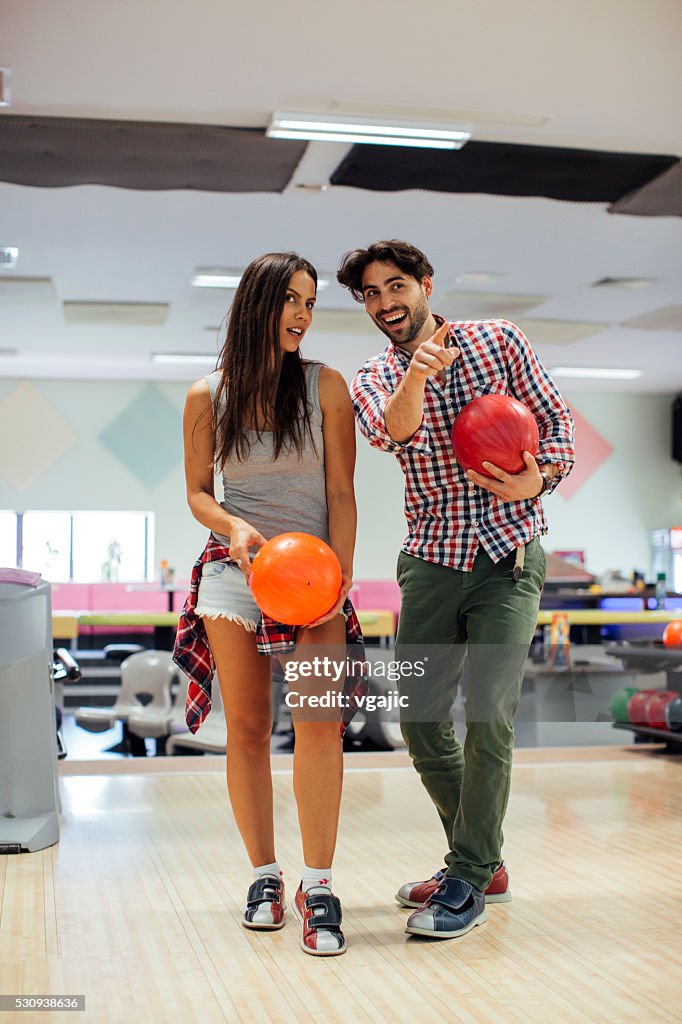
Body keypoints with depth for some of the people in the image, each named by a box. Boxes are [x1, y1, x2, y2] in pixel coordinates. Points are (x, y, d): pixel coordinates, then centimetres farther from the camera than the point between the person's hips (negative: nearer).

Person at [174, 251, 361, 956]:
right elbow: (198, 492, 12)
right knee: (247, 728, 1)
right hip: (236, 567, 1)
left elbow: (340, 494, 1)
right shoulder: (208, 396, 6)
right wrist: (234, 526, -10)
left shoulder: (325, 387, 3)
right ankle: (264, 875, 14)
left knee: (318, 720, -16)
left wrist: (341, 578, -9)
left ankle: (318, 886, -11)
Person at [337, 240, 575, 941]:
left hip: (508, 555, -3)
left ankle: (467, 881, 5)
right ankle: (484, 863, 24)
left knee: (488, 715, -9)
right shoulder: (372, 380, 5)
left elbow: (556, 419, 5)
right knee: (418, 717, 6)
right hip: (430, 561, 3)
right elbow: (394, 433, -19)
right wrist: (416, 376, -40)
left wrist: (539, 477, -15)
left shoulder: (498, 340, 3)